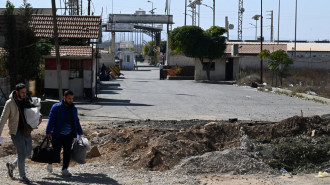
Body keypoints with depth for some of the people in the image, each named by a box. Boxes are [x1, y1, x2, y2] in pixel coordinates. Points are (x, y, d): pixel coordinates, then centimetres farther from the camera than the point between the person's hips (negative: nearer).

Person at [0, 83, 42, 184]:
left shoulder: (26, 101, 8)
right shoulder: (10, 103, -8)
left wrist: (39, 117, -2)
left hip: (26, 131, 6)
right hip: (16, 131, -6)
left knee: (28, 153, 12)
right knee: (22, 154, -7)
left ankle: (12, 165, 33)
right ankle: (22, 176, 6)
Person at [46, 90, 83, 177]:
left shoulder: (74, 109, 11)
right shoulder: (56, 107, -4)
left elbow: (76, 122, 21)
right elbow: (51, 120, -7)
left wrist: (80, 133, 18)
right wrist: (48, 132, -13)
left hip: (69, 135, 4)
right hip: (57, 135, -4)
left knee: (67, 153, 2)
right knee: (56, 152, 2)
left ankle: (64, 170, 11)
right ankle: (50, 163, 30)